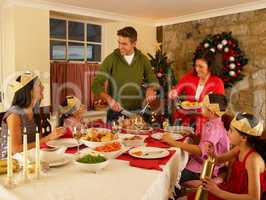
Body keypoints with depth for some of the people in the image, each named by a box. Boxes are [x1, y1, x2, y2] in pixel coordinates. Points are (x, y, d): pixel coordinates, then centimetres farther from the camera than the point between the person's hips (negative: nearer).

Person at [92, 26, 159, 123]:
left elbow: (153, 80, 9)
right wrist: (109, 99, -27)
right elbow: (96, 85, -10)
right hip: (116, 112, -2)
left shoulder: (143, 59, 0)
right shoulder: (111, 59, -8)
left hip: (137, 111, 2)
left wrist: (150, 89, -14)